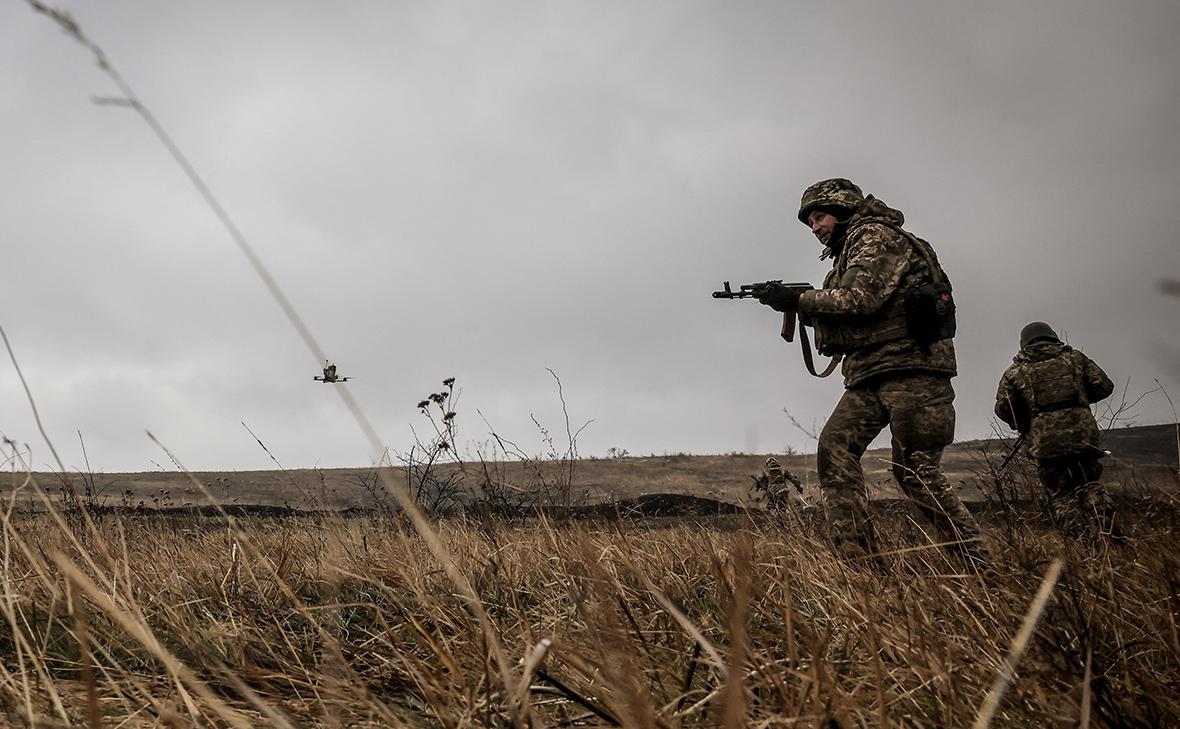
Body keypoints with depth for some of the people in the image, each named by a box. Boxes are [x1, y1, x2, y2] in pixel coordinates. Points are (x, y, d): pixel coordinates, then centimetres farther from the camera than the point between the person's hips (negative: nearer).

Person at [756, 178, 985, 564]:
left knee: (916, 470, -11)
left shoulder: (876, 236, -2)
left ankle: (976, 567, -3)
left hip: (910, 365, -9)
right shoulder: (846, 253, 26)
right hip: (868, 374, 9)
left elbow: (859, 299, -17)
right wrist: (802, 310, 9)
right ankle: (857, 559, -11)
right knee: (834, 446, -7)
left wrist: (799, 299, -8)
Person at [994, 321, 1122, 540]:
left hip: (1046, 442, -2)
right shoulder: (1074, 358, 12)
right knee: (1089, 485, 20)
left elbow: (1003, 408, 3)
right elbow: (1104, 387, 11)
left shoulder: (1016, 371, 8)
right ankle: (1106, 527, -5)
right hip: (1083, 435, 2)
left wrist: (1023, 425, 21)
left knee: (1060, 497, 11)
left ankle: (1083, 535, -13)